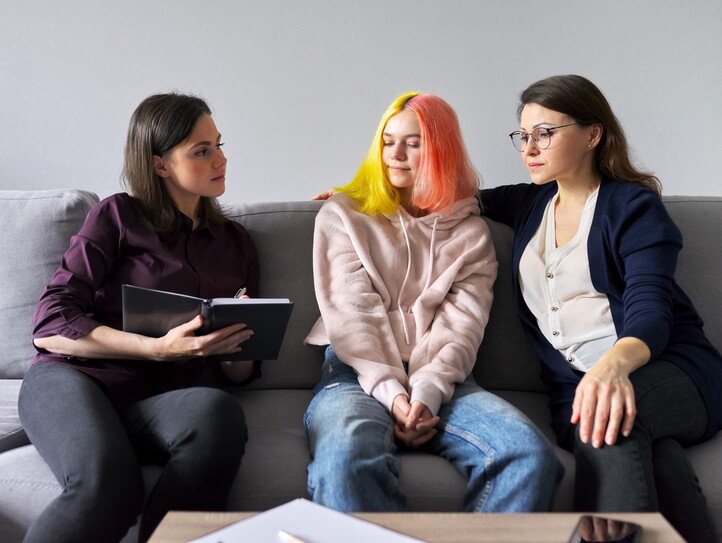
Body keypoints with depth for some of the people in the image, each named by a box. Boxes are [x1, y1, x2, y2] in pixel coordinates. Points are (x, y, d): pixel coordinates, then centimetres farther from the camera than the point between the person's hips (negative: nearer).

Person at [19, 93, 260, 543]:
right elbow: (50, 327, -2)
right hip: (72, 380, -3)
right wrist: (160, 348, -14)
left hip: (153, 403, 3)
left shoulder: (236, 242, 20)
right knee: (108, 484, -37)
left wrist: (236, 349, -6)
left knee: (219, 411, -34)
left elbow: (239, 373, 20)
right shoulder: (119, 216, 7)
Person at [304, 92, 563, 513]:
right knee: (347, 461, -38)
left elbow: (463, 323, 4)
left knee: (530, 454, -29)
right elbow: (351, 314, 2)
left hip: (441, 382, 2)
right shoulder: (343, 217, 16)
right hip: (359, 377, -1)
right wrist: (391, 392, -14)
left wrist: (427, 392, -15)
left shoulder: (469, 231, 19)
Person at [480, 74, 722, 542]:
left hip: (666, 370, -3)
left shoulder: (634, 206, 1)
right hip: (573, 383, 3)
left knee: (610, 416, -39)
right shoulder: (529, 203, 18)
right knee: (651, 458, -34)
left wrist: (614, 364, -38)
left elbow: (650, 311, -14)